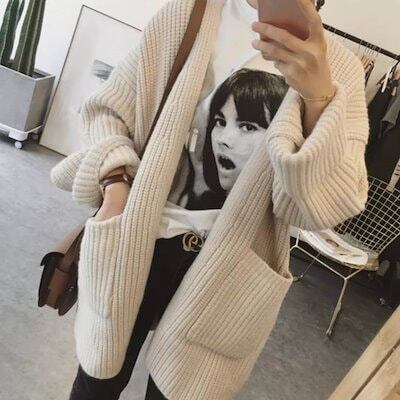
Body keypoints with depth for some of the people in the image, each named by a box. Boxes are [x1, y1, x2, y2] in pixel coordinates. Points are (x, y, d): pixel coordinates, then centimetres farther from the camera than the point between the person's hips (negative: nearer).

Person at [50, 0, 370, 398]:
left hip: (227, 274, 0)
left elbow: (327, 206, -19)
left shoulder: (339, 67, -8)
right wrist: (115, 183, -16)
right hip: (142, 243, 1)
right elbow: (109, 107, 1)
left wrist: (318, 97, -33)